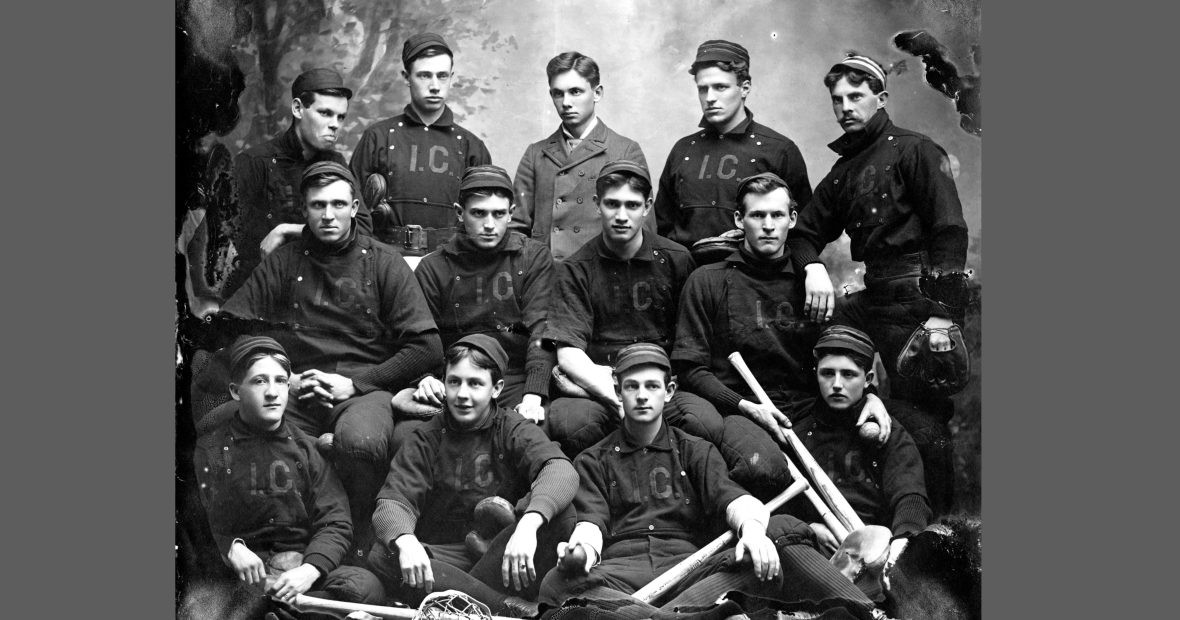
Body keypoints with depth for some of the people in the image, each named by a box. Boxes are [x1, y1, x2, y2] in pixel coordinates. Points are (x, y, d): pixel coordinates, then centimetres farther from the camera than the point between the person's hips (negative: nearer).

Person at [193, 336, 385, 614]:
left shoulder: (306, 448, 12)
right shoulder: (210, 450, 7)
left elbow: (335, 521, 5)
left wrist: (310, 569, -13)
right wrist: (231, 548, -19)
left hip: (301, 569, 3)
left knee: (366, 586, -27)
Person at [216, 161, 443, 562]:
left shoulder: (383, 263, 6)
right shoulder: (283, 262, 13)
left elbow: (426, 347, -1)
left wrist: (354, 382, -7)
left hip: (364, 389, -2)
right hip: (297, 392, 3)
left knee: (360, 439, -39)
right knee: (217, 423, -26)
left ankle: (362, 542, -10)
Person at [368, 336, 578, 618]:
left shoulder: (515, 431, 2)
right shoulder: (426, 438, 6)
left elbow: (561, 470, -19)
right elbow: (392, 501, -8)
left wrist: (529, 522, -41)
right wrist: (405, 540, -34)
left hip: (504, 557, -1)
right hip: (443, 558, 1)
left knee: (559, 513, -26)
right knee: (381, 557, -27)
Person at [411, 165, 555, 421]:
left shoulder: (534, 258, 8)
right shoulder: (433, 267, 11)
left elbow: (541, 329, -4)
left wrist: (533, 395, -19)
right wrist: (425, 377, -15)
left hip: (517, 379, -1)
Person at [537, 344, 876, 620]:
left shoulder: (695, 452, 22)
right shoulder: (593, 461, 21)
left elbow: (728, 496, 4)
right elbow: (591, 518, 5)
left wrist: (751, 526, -20)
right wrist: (584, 546, -21)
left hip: (689, 567, 1)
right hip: (620, 571, -1)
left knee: (782, 532, -21)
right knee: (558, 583, -36)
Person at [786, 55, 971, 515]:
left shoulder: (915, 151, -2)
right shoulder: (842, 171, 20)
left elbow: (950, 232, -11)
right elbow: (804, 232, 17)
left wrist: (942, 313, -20)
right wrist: (813, 268, -8)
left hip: (916, 303, -8)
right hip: (873, 300, 8)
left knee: (923, 419, -6)